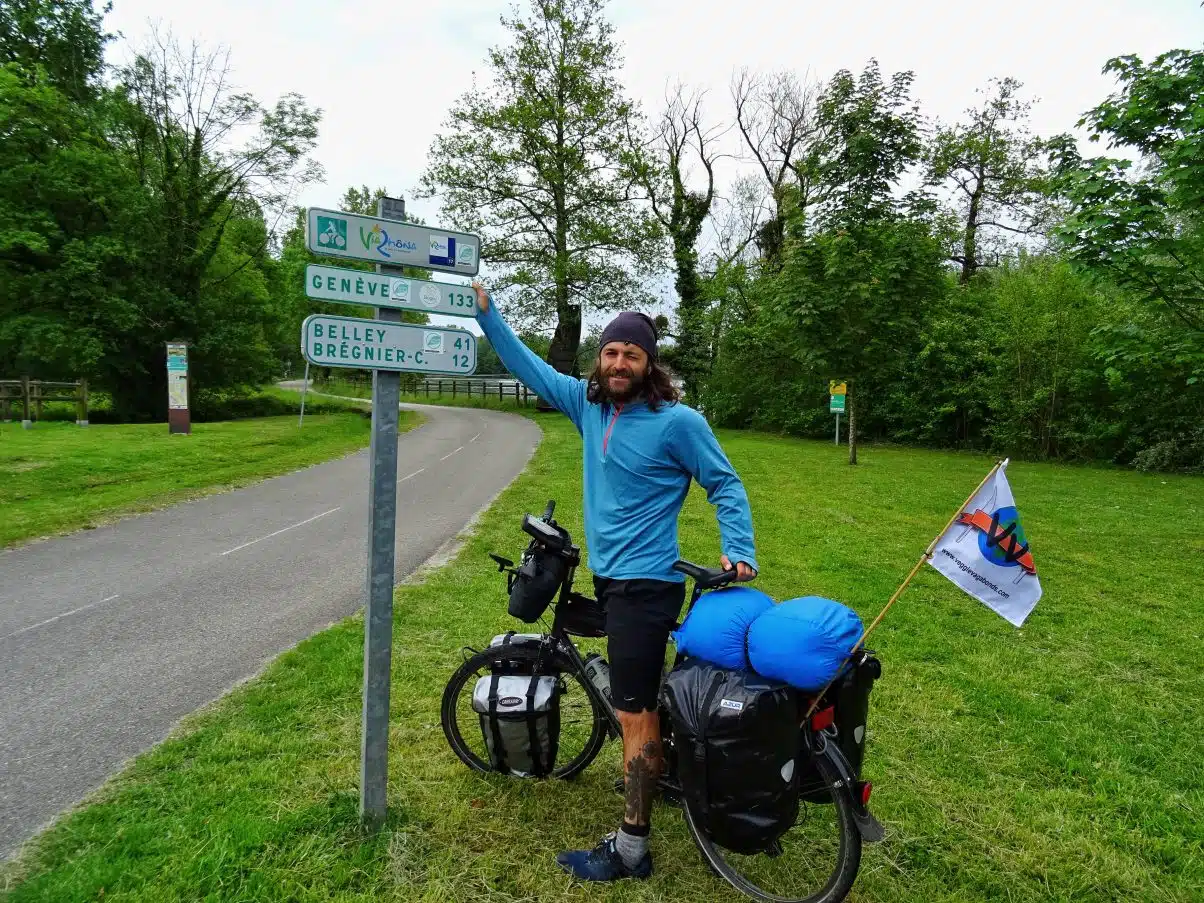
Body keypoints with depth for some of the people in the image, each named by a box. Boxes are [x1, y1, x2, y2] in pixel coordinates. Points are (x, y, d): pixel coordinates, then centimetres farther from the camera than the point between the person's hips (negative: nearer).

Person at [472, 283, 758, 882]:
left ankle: (630, 850, 9)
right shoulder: (589, 403, 4)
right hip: (608, 576, 7)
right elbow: (529, 367, 11)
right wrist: (485, 311, 9)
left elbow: (726, 485, -5)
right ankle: (658, 769, 41)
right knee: (640, 700, 21)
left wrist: (738, 551, -15)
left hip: (646, 585, -7)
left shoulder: (678, 421, -13)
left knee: (633, 713, -2)